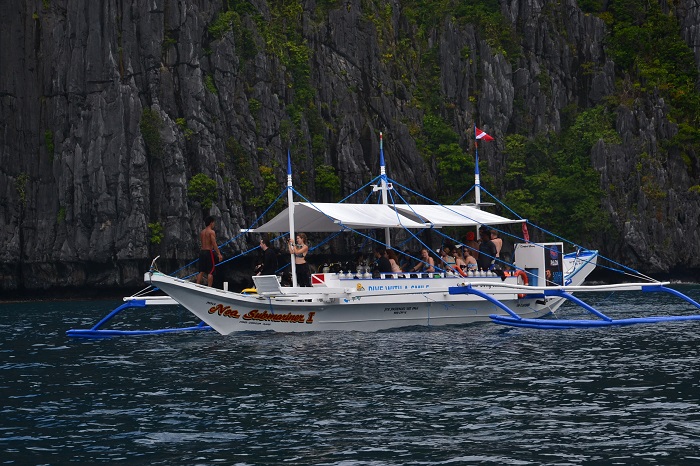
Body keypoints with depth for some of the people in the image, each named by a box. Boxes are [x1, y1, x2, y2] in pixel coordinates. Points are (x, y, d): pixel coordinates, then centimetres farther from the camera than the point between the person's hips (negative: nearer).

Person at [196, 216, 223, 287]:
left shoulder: (202, 232, 13)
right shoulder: (211, 232, -10)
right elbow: (214, 244, -18)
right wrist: (219, 254, -19)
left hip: (202, 251, 7)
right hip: (208, 252, -7)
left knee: (201, 271, 12)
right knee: (210, 272, -4)